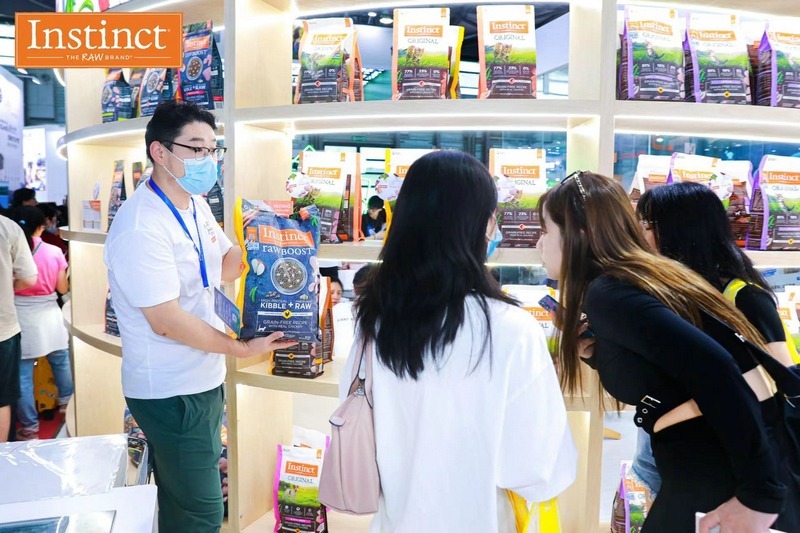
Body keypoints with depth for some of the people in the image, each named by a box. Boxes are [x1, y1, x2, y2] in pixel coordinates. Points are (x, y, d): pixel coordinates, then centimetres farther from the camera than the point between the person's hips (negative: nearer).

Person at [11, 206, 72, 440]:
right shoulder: (54, 252, -6)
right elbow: (62, 289, -1)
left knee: (23, 374, 6)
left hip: (20, 318, -2)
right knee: (60, 362, 23)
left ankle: (29, 426, 12)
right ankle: (66, 402, 41)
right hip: (48, 314, 2)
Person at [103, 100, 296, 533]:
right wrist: (242, 348, -18)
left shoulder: (195, 204, 6)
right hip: (170, 394, -9)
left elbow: (224, 267, 16)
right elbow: (166, 321, -25)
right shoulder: (141, 226, -24)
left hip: (204, 379, 9)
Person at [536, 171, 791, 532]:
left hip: (712, 478, -8)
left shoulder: (608, 293, -17)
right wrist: (589, 348, 4)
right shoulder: (648, 276, 9)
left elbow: (712, 368, -28)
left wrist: (759, 493, -24)